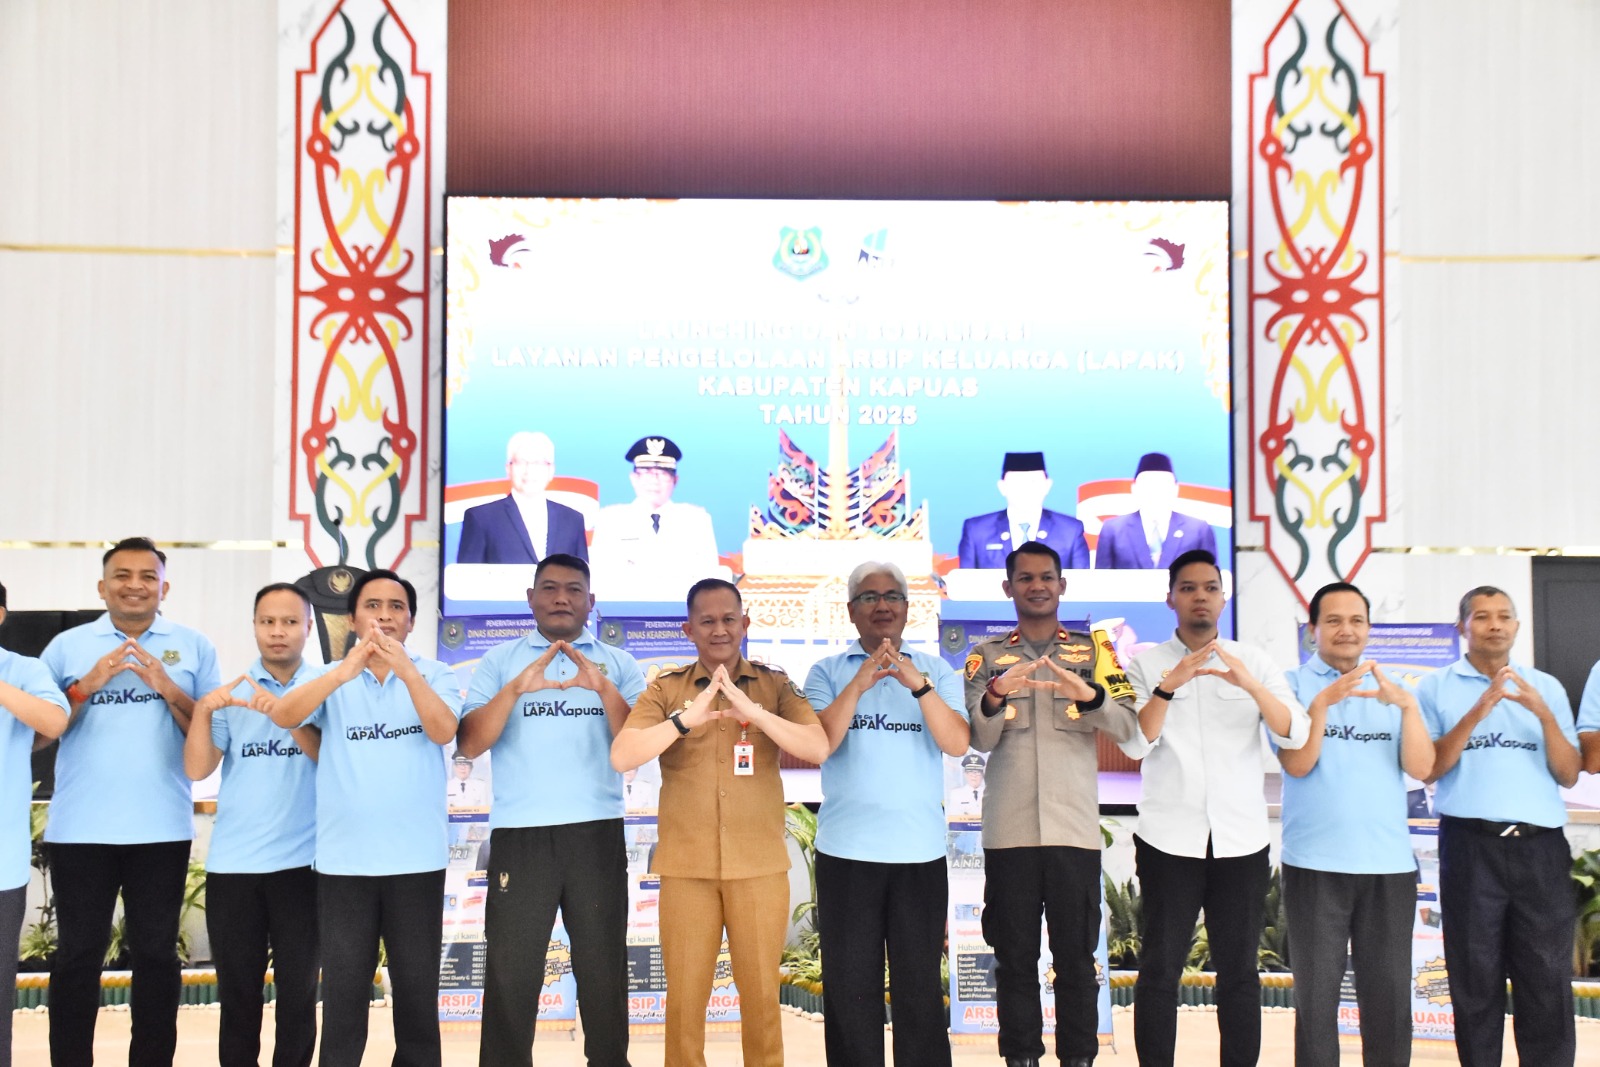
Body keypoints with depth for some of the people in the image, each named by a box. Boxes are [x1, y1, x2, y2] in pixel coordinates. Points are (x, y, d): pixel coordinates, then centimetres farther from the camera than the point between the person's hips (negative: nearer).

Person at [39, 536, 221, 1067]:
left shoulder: (193, 646, 5)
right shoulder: (66, 645, 6)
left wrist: (167, 688, -12)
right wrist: (87, 685, -11)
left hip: (162, 829, 0)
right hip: (80, 829, 0)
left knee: (157, 953, 7)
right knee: (78, 955, 5)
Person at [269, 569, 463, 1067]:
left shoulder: (434, 675, 2)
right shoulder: (331, 678, 4)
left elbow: (443, 731, -15)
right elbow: (283, 715, -14)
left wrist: (404, 669, -29)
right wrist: (345, 671, -29)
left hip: (416, 858, -1)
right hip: (344, 859, 1)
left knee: (417, 986, 8)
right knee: (344, 989, 6)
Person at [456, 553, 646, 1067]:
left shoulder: (618, 664, 9)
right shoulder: (500, 661, 8)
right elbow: (468, 744, -3)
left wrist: (603, 688, -18)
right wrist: (516, 688, -19)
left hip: (597, 832, 1)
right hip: (519, 833, -1)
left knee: (604, 969, 7)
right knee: (511, 971, 1)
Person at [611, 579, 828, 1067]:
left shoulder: (775, 686, 3)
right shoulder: (666, 690, 2)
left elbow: (819, 749, -10)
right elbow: (621, 757, -10)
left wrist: (752, 710, -23)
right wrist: (685, 719, -24)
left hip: (760, 865, 0)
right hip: (686, 866, 0)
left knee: (761, 992, 8)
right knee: (685, 994, 7)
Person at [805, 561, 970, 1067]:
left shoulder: (936, 670, 5)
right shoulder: (828, 671, 4)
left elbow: (956, 744, -9)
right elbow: (817, 744, -10)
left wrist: (918, 684, -23)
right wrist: (858, 685, -22)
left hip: (920, 851, 0)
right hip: (845, 851, 0)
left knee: (919, 983, 6)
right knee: (851, 985, 7)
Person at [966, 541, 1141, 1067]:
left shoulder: (1094, 649, 8)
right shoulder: (987, 655, 9)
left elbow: (1129, 728, -2)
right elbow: (979, 740, 0)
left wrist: (1090, 696, -22)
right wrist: (995, 695, -21)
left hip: (1075, 827, 0)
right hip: (1009, 830, 1)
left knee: (1076, 956, 3)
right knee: (1014, 957, 5)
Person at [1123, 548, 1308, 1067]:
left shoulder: (1255, 661, 6)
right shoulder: (1146, 662, 3)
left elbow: (1296, 736, -5)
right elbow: (1135, 743, -9)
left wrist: (1250, 685, -22)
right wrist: (1168, 685, -24)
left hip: (1241, 838, 2)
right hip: (1169, 838, -1)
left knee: (1239, 969, 6)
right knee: (1160, 968, 1)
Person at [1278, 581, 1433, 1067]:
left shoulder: (1393, 689, 11)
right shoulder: (1294, 684, 2)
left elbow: (1421, 768, -1)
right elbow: (1297, 764, -11)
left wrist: (1408, 706, -16)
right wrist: (1323, 702, -24)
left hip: (1389, 863, 3)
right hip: (1316, 863, -2)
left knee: (1389, 995, 6)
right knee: (1317, 996, 3)